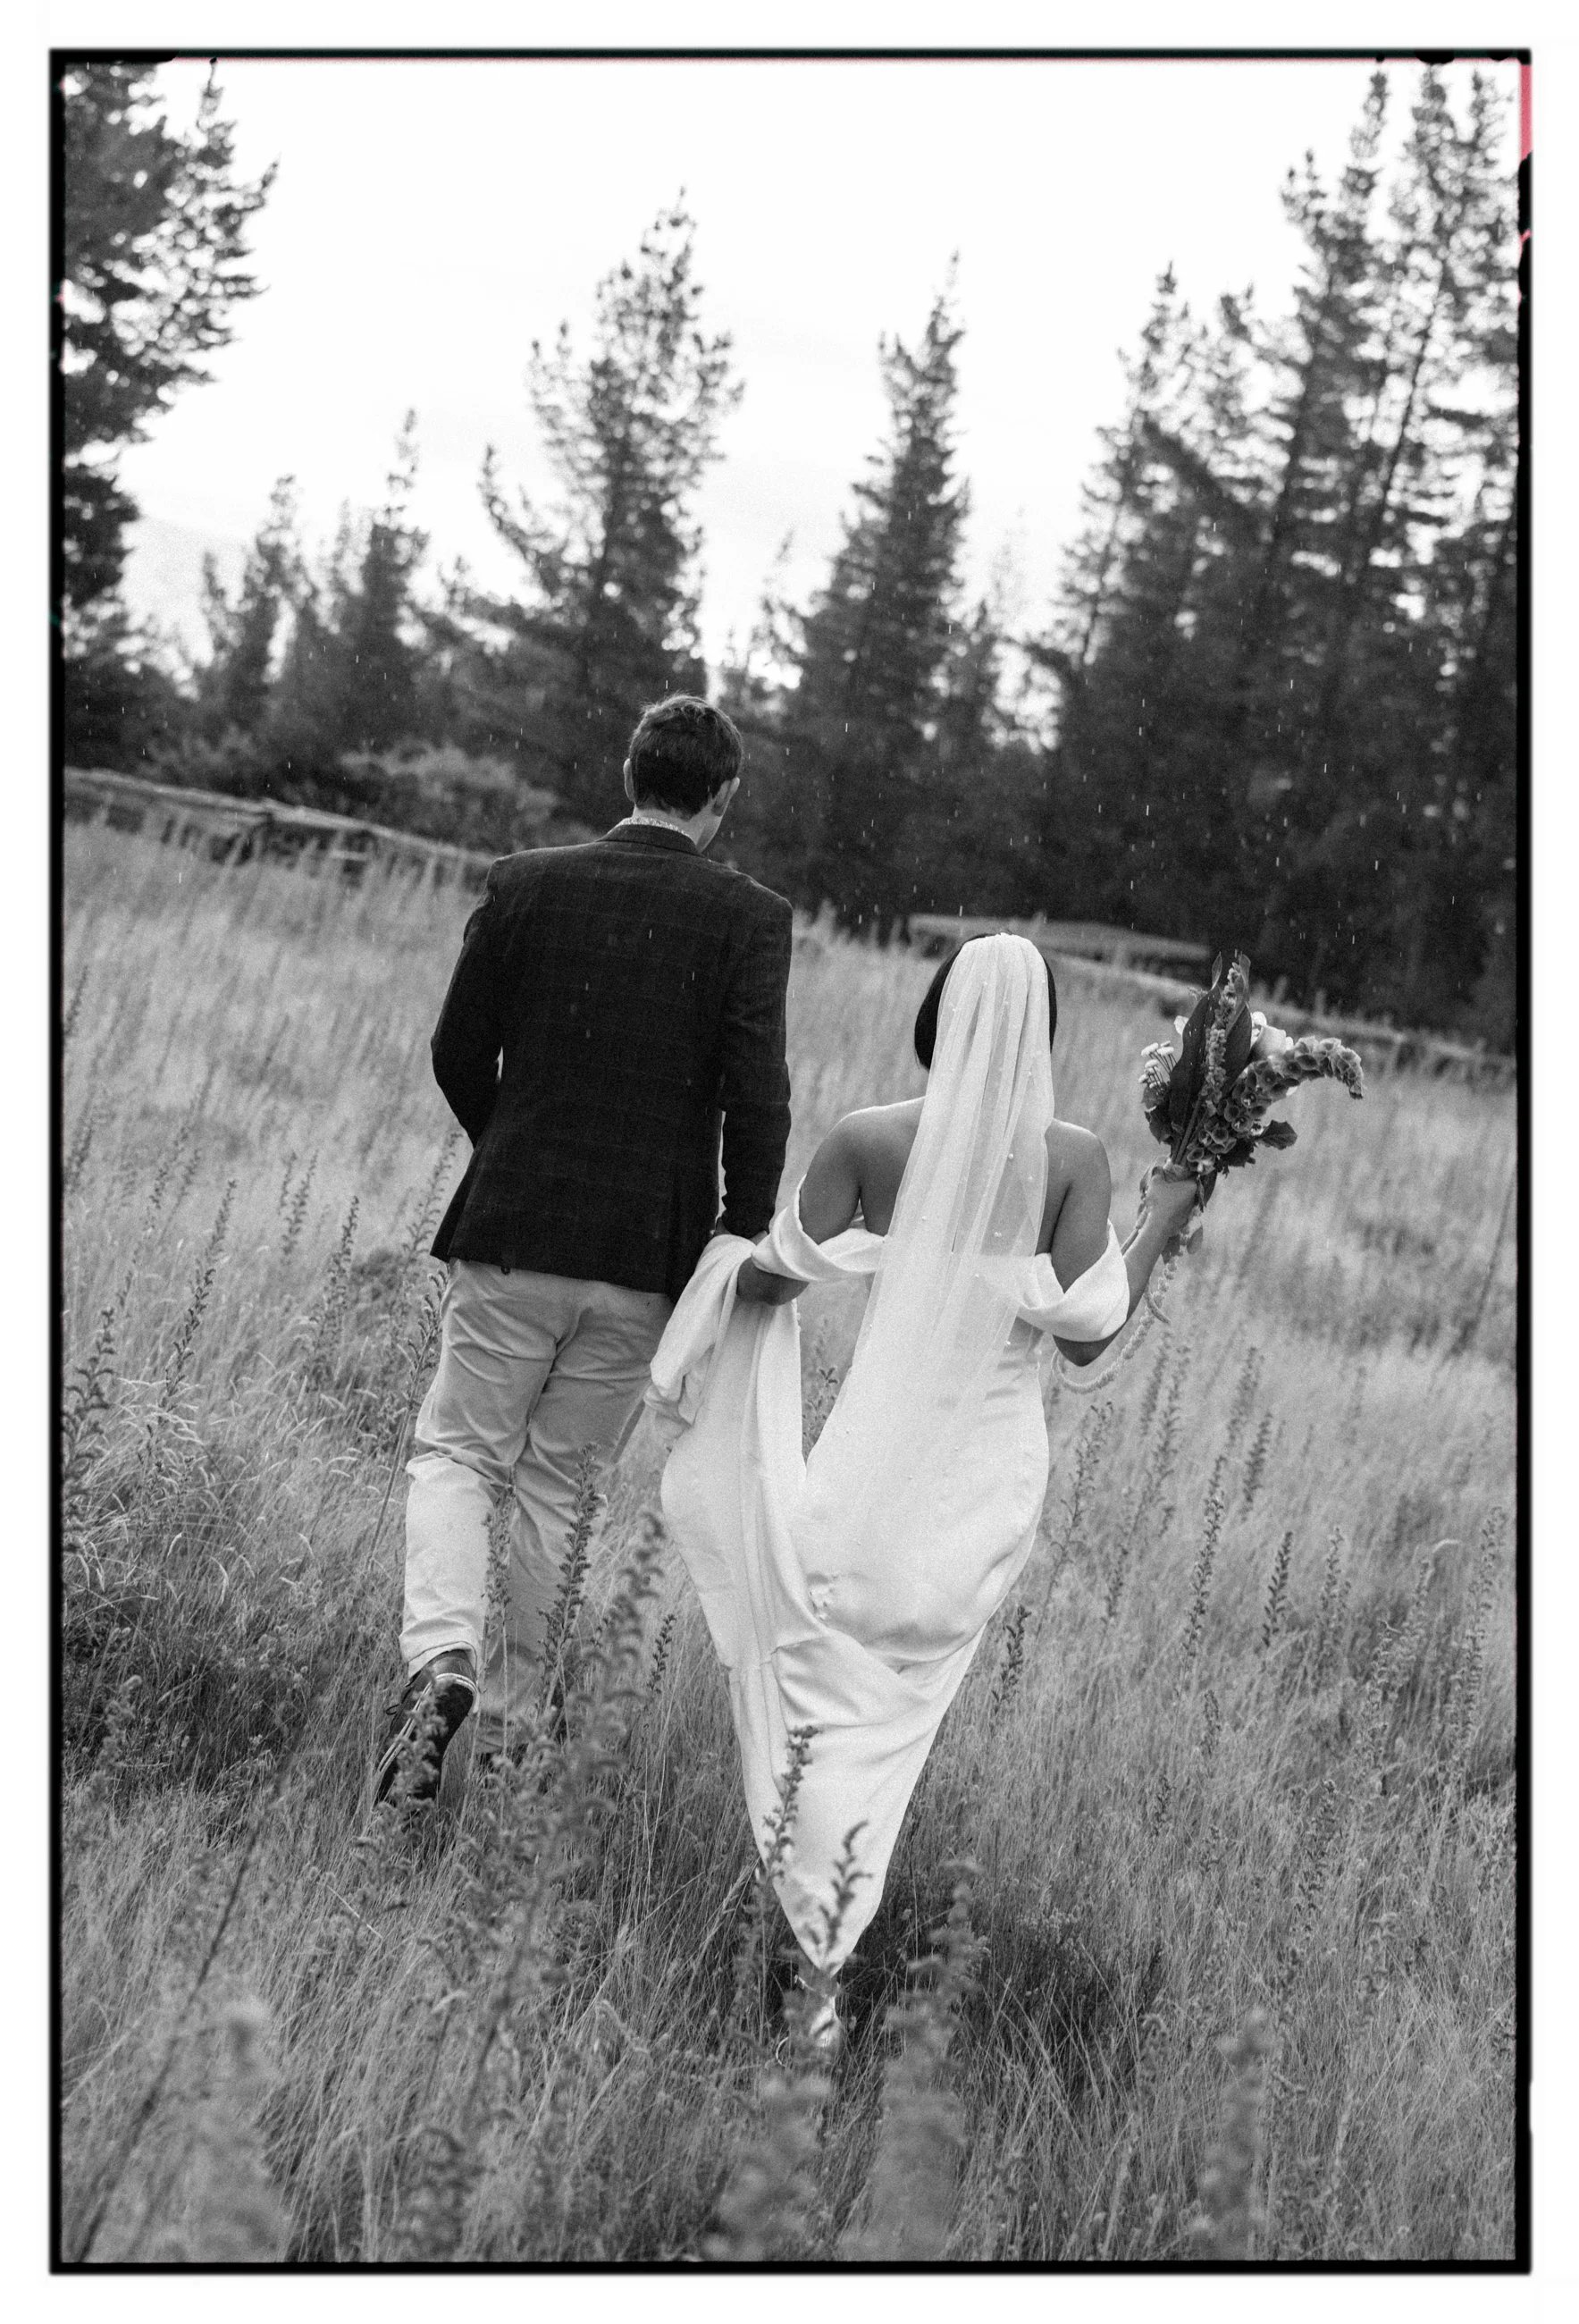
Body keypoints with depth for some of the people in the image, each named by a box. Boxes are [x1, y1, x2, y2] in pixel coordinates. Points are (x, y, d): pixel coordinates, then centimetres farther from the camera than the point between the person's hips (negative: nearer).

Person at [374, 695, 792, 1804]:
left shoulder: (526, 885, -1)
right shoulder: (750, 918, -6)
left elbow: (459, 1055, 4)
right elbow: (758, 1097, -13)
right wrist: (744, 1249, -3)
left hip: (513, 1235, 0)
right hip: (650, 1255, 0)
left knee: (457, 1454, 11)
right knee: (558, 1482, 14)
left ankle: (441, 1658, -15)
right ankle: (506, 1725, 21)